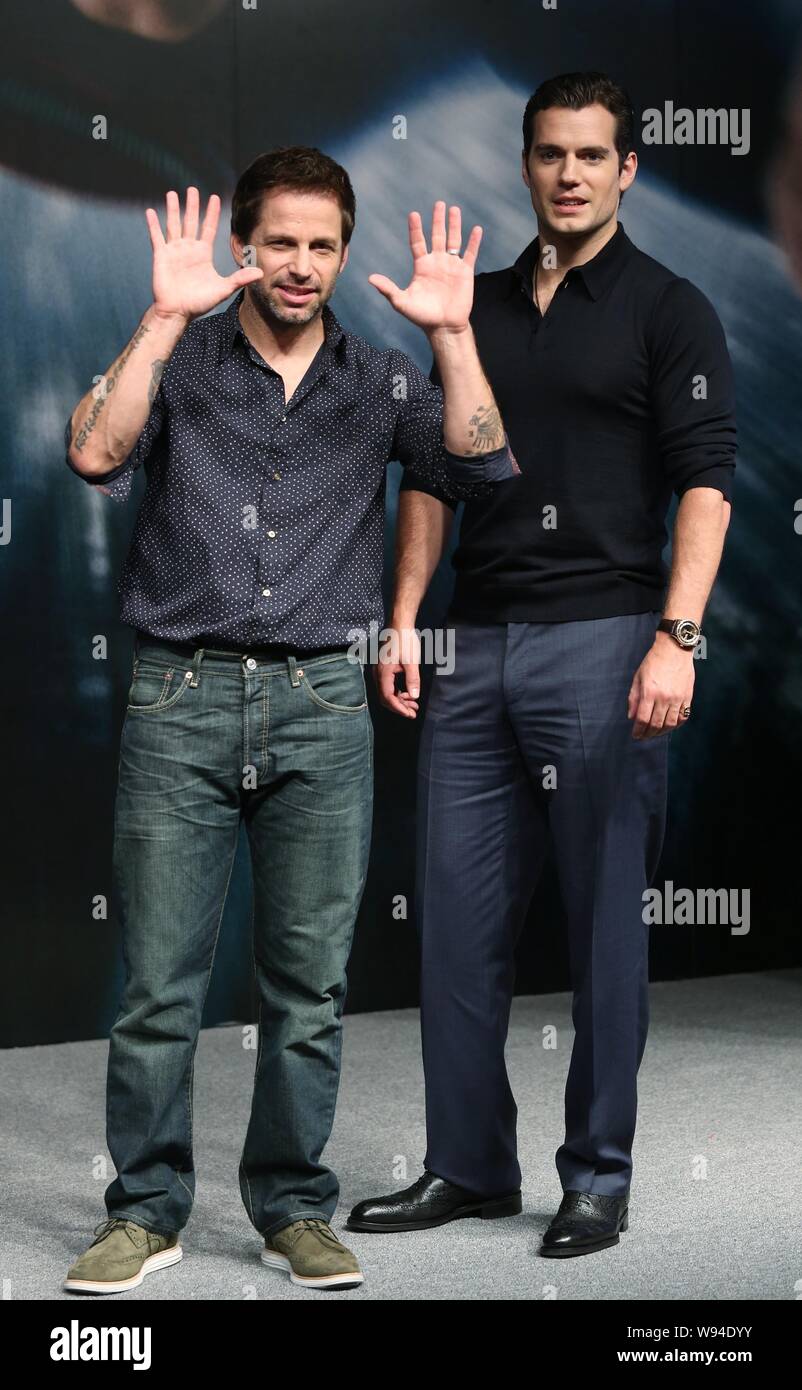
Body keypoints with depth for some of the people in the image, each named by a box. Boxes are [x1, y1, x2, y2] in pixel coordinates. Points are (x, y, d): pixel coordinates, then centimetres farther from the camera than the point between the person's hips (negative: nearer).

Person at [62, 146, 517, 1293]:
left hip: (322, 705, 2)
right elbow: (97, 456, -13)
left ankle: (295, 1208, 19)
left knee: (310, 983, 6)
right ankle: (146, 1212, 14)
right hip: (183, 695, -1)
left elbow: (481, 465, -4)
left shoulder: (378, 380, 10)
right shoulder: (180, 360, 5)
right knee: (158, 982, 1)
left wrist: (451, 332, -14)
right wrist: (164, 317, -19)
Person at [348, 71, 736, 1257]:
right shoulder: (478, 306, 15)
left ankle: (598, 1179, 12)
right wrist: (402, 618, 7)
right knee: (458, 915, 7)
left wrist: (675, 638, -21)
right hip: (474, 645, 5)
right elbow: (432, 477, 17)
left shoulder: (669, 310, -1)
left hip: (600, 637, -5)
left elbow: (704, 483, -10)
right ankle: (469, 1167, 18)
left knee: (604, 921, 1)